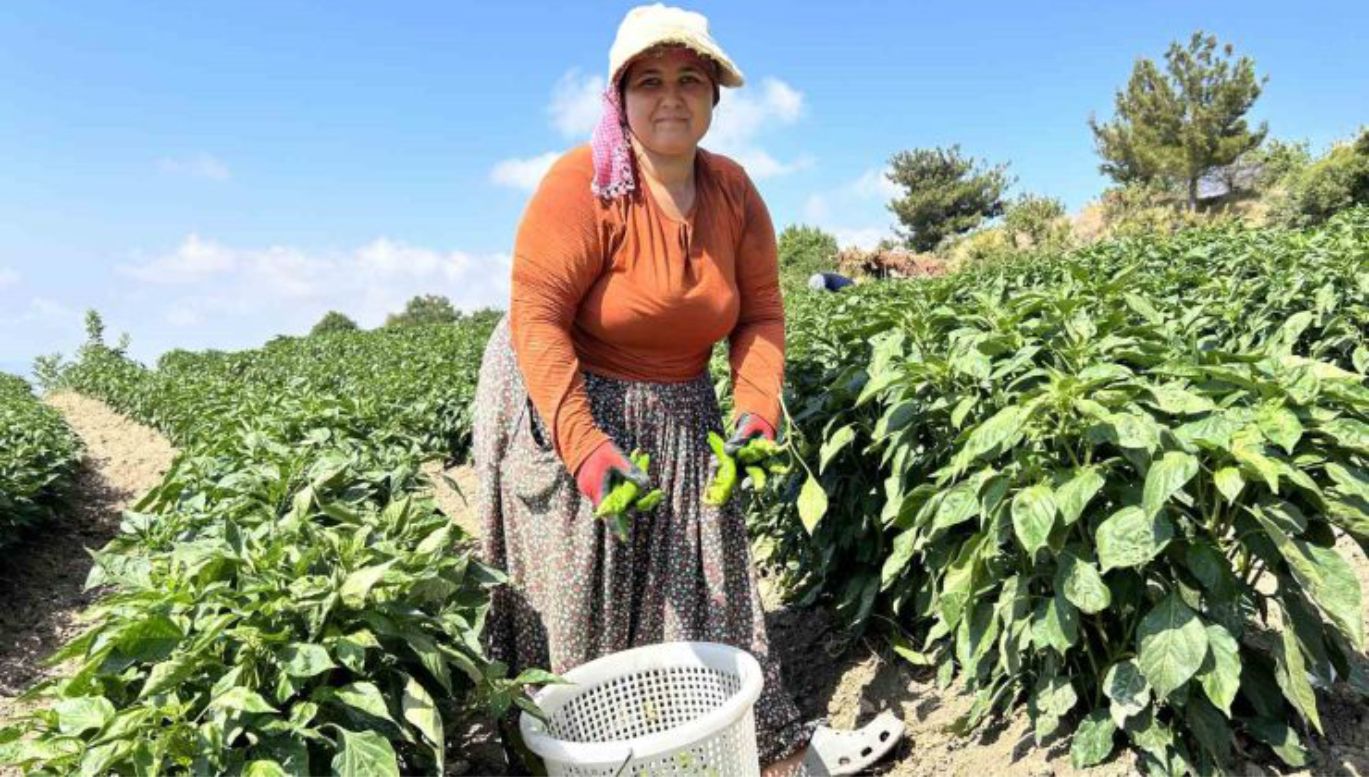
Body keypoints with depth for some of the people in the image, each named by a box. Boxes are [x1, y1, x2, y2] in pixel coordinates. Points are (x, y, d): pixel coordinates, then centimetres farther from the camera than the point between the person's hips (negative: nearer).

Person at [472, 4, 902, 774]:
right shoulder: (583, 185, -19)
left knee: (704, 590, 12)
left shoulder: (734, 190, -2)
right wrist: (584, 445, -33)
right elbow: (536, 318, -23)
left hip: (679, 415, 5)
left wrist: (757, 408, -16)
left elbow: (761, 311, 0)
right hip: (565, 404, -4)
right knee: (584, 606, 4)